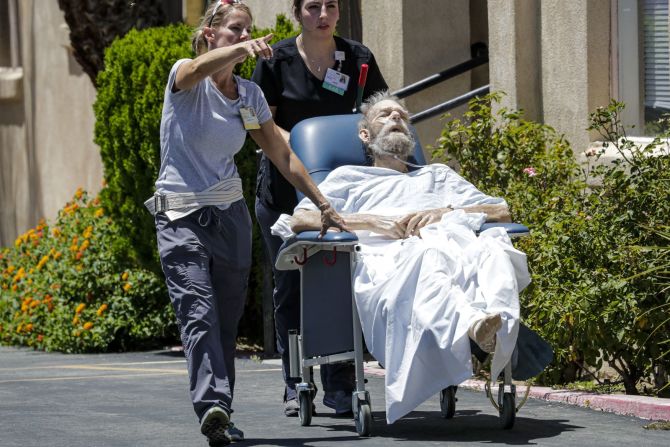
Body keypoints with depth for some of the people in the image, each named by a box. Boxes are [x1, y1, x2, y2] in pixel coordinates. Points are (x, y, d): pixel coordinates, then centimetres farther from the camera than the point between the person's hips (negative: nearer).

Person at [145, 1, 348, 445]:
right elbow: (200, 68, -33)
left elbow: (282, 155, 15)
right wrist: (242, 49, -53)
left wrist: (323, 204, 12)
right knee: (199, 313, -20)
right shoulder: (186, 79, -7)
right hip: (181, 216, -5)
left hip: (231, 215, 5)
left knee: (227, 322, 5)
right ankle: (211, 406, -34)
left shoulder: (250, 95, 9)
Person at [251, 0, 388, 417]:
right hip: (284, 190, -1)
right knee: (290, 286, 4)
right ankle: (295, 385, 12)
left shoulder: (358, 58, 4)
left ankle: (339, 383, 1)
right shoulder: (278, 60, -2)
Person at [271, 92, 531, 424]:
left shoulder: (438, 175, 46)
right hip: (388, 258, -2)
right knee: (425, 259, -44)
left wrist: (444, 212, 11)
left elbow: (503, 211, 32)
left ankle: (499, 328, -68)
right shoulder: (350, 178, 38)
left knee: (491, 249, -39)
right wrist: (373, 221, 3)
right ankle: (469, 325, -72)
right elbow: (300, 220, 18)